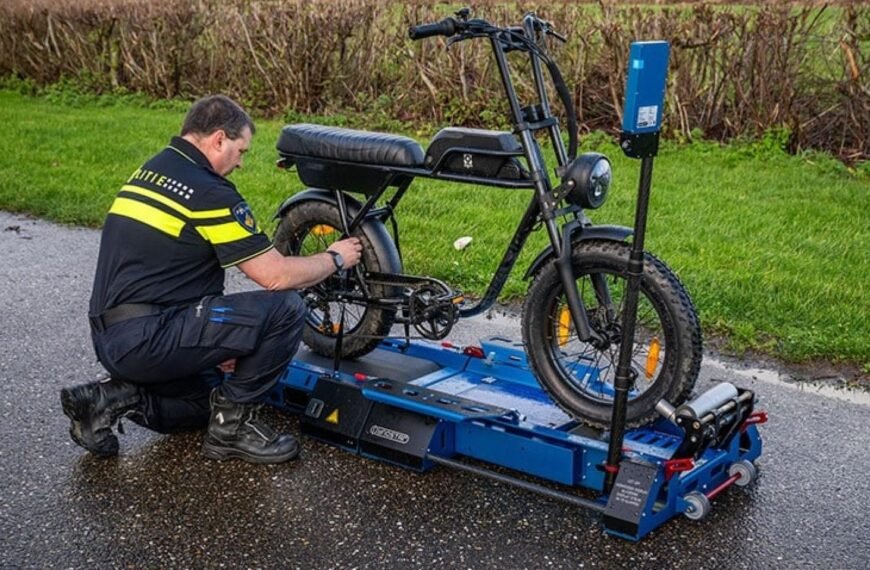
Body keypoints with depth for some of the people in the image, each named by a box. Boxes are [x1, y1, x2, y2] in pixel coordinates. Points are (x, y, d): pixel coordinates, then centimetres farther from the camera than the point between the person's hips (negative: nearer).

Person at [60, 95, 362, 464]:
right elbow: (275, 276, -13)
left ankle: (115, 398, 10)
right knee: (285, 309, -13)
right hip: (147, 339, -10)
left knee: (210, 398, 29)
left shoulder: (148, 171, 16)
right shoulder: (209, 192, -13)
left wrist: (220, 339, 22)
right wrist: (335, 259, 5)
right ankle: (232, 424, -1)